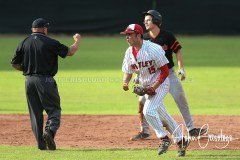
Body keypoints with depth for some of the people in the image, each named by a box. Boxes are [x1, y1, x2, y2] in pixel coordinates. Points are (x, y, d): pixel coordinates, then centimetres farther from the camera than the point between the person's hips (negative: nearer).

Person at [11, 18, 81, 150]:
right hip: (45, 80, -4)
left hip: (29, 80, 4)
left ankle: (41, 143, 5)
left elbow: (15, 63, 7)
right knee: (54, 109, 3)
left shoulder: (24, 43, 6)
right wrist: (77, 41, 19)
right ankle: (50, 130, -23)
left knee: (35, 112, 9)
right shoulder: (50, 42, -5)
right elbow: (70, 52, 1)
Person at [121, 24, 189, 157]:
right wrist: (125, 83, -15)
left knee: (148, 111, -22)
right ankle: (181, 140, 24)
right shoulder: (129, 52, -1)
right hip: (147, 87, 7)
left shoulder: (153, 49, -22)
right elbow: (128, 71, 8)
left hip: (160, 84, -7)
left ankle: (164, 138, -6)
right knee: (162, 115, 12)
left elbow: (165, 71, -18)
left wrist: (154, 87, -24)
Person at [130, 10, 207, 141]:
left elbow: (178, 51, -5)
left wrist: (181, 68, -14)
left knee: (181, 100, -2)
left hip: (169, 73, -2)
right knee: (142, 101, -9)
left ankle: (191, 129, 9)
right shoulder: (144, 39, -2)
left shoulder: (167, 36, -10)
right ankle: (144, 132, 4)